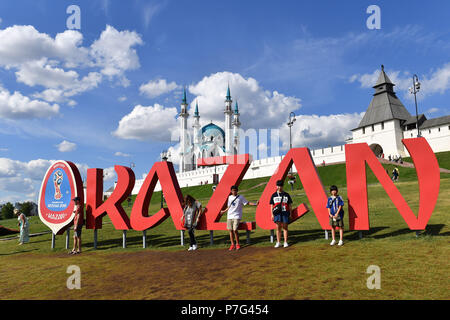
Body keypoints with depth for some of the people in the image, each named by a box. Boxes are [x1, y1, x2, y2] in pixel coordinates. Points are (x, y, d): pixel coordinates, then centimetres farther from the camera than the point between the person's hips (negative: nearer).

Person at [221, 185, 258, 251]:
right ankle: (232, 244, 12)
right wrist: (224, 211, 35)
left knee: (235, 230, -13)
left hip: (237, 216, -4)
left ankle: (237, 244, 4)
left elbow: (247, 203, 0)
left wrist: (255, 204, -11)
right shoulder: (229, 197, 13)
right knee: (230, 230, 2)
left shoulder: (241, 197, 1)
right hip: (229, 216, 4)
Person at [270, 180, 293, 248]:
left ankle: (285, 242, 8)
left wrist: (290, 214, 3)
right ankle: (278, 242, 7)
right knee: (278, 228, 0)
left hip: (285, 213, 0)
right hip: (277, 213, 1)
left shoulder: (287, 195, 8)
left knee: (285, 228, 3)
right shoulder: (273, 195, 10)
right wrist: (272, 214, 2)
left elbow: (290, 205, 9)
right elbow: (271, 205, 9)